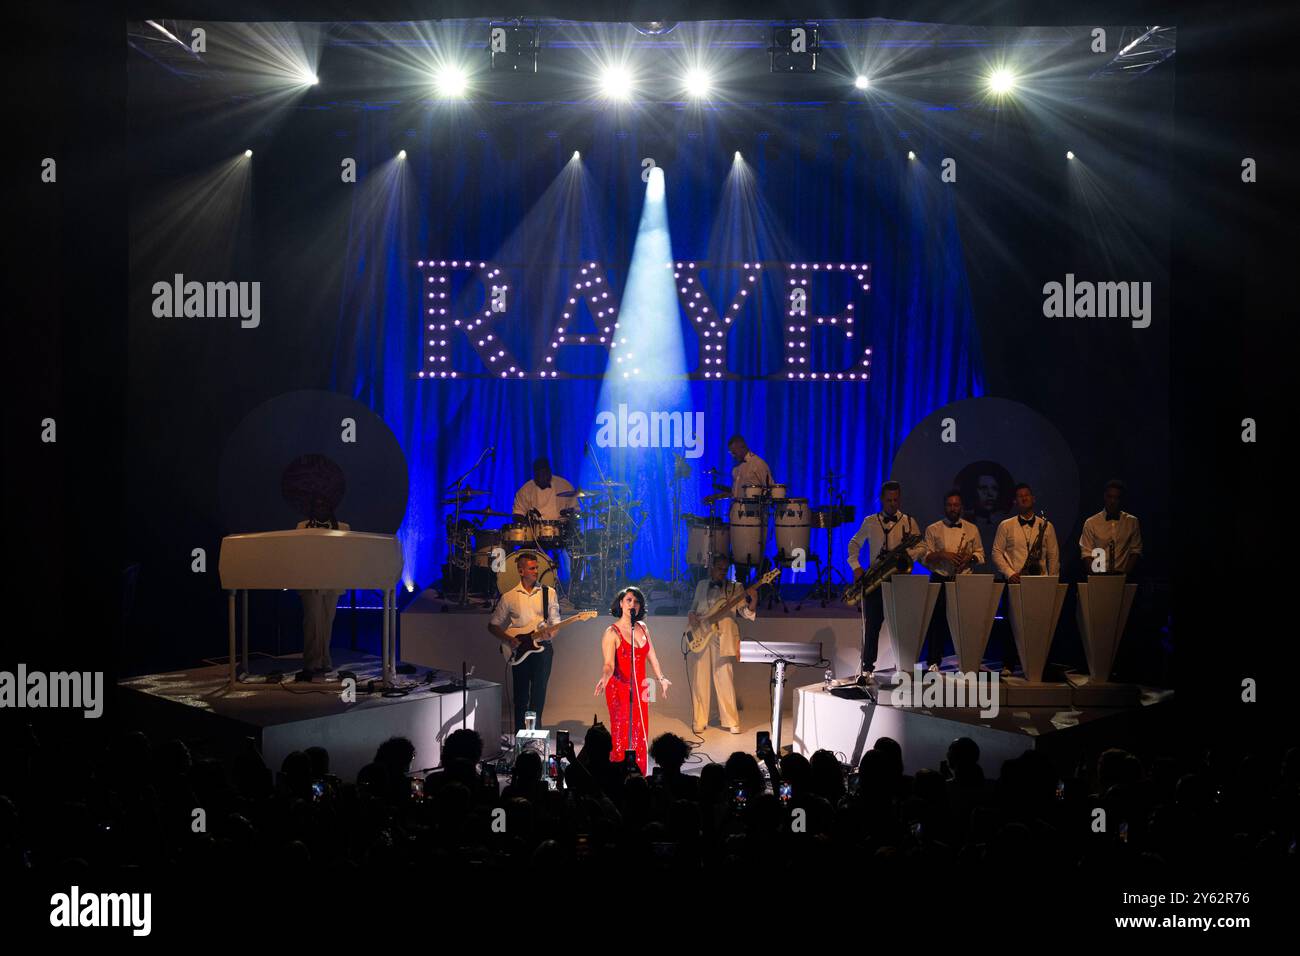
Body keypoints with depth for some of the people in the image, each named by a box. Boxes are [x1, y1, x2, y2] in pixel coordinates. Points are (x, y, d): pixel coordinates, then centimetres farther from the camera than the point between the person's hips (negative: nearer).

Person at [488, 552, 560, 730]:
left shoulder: (548, 593, 5)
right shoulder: (509, 597, 4)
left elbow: (555, 622, 6)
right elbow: (493, 625, 9)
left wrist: (550, 632, -17)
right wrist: (509, 639, -6)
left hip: (542, 647, 0)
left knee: (539, 692, -7)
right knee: (521, 696, 4)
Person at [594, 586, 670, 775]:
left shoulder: (642, 628, 7)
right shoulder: (612, 632, -11)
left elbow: (651, 656, 20)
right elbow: (609, 664, -20)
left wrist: (661, 678, 27)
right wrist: (604, 678, -40)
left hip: (640, 690, 6)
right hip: (619, 690, -6)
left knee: (640, 738, 7)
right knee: (622, 737, -6)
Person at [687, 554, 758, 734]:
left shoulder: (735, 588, 5)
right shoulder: (701, 586, 14)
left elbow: (746, 612, -5)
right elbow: (693, 607, 24)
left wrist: (753, 600, -25)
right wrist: (691, 616, 1)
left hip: (723, 639, -2)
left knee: (725, 680, -6)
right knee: (699, 680, 2)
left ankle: (731, 721, 3)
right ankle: (699, 721, 11)